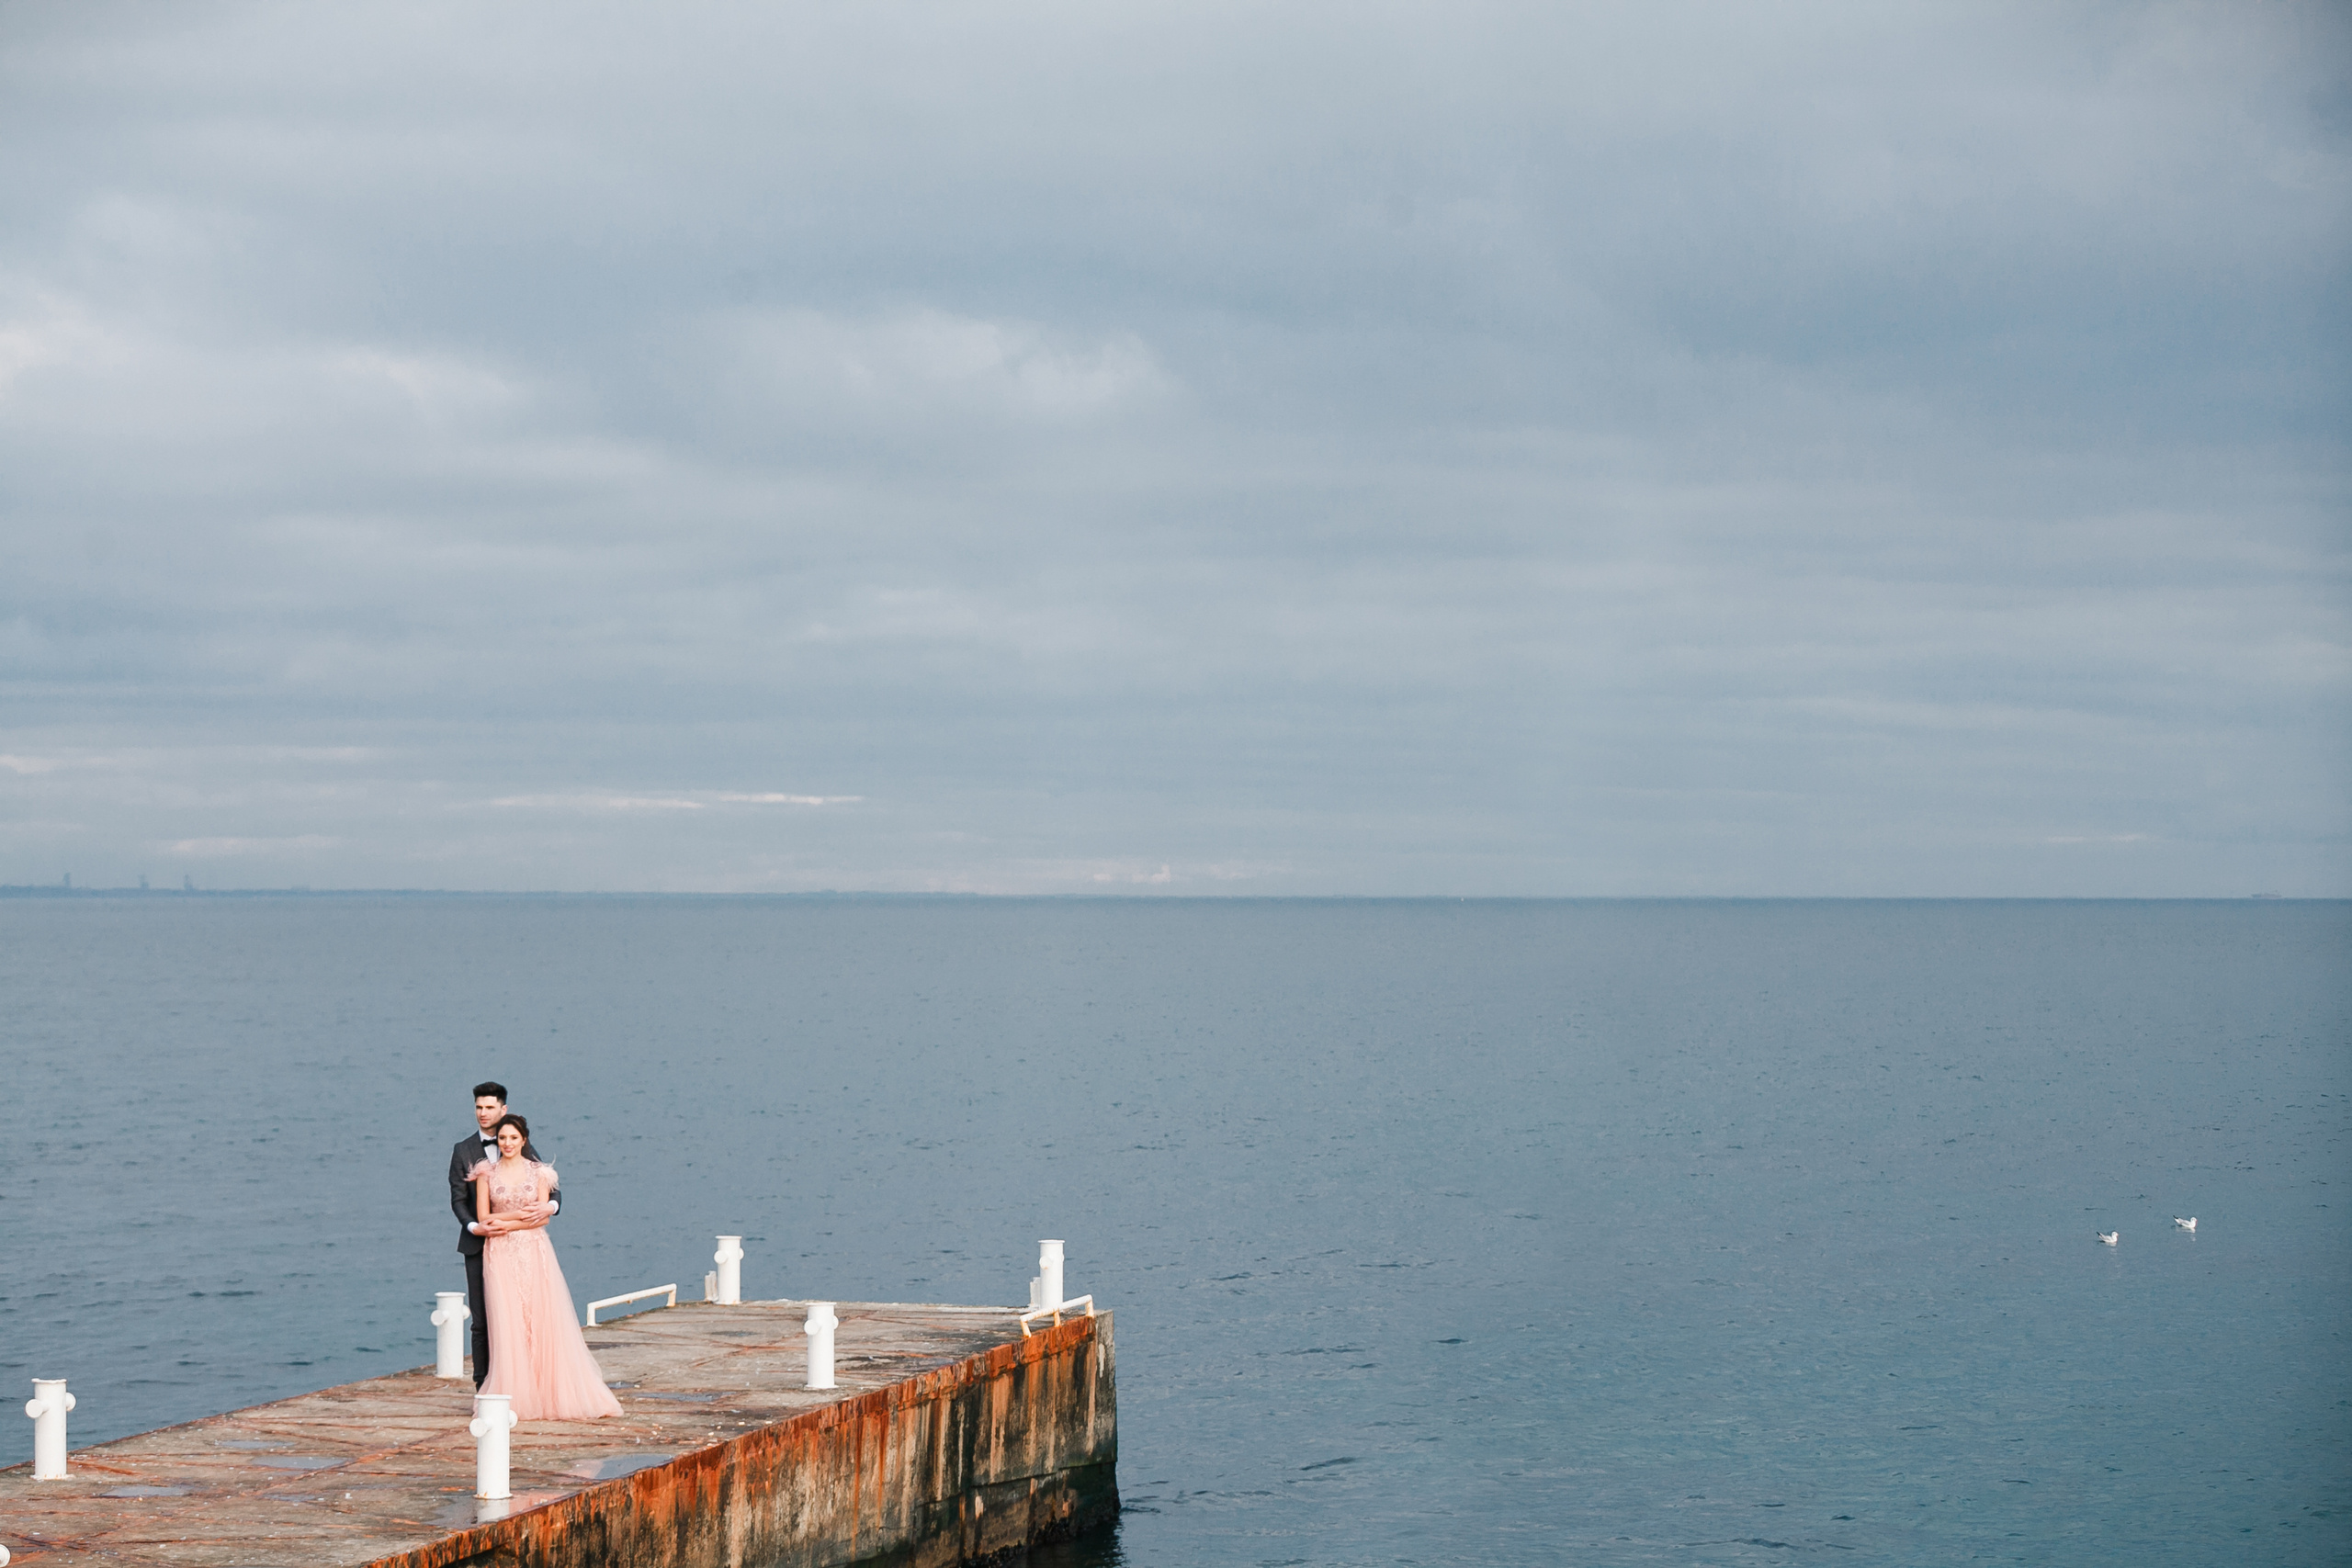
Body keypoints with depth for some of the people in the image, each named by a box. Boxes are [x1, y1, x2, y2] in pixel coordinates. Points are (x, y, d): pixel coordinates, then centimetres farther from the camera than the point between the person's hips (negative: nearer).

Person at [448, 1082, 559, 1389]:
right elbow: (458, 1199, 3)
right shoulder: (463, 1151, 8)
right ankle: (484, 1389, 3)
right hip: (479, 1246, 0)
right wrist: (472, 1225, -17)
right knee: (482, 1320, -1)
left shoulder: (523, 1150, 8)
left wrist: (551, 1205, -17)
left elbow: (551, 1187, 7)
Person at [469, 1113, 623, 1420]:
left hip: (534, 1253, 0)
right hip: (501, 1256, 0)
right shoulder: (487, 1173, 6)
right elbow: (483, 1218, 0)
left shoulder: (538, 1172, 6)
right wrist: (522, 1213, -8)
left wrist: (506, 1224, -10)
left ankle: (551, 1395, 3)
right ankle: (515, 1397, -2)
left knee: (544, 1321, -3)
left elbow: (544, 1217, -1)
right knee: (508, 1325, -5)